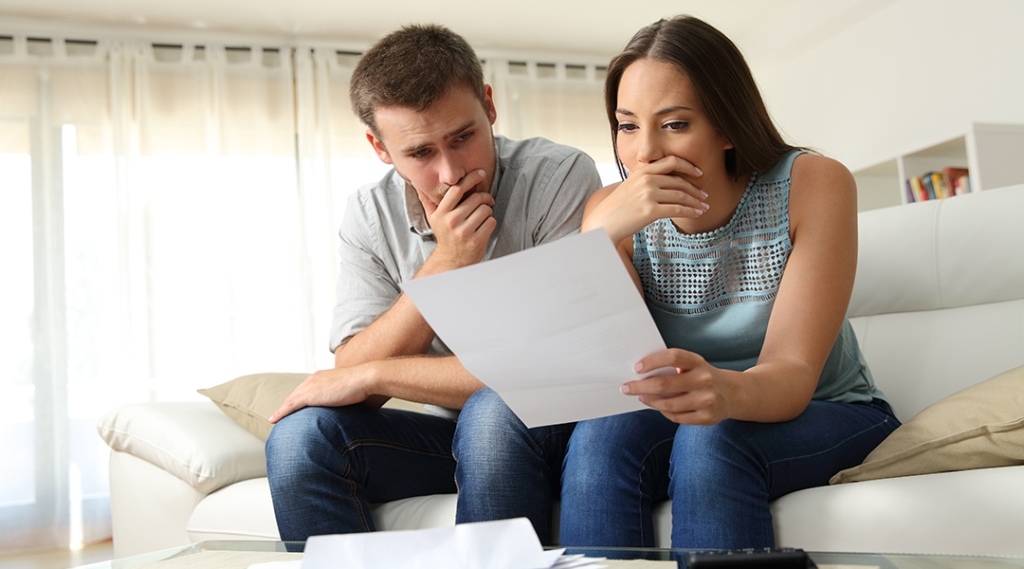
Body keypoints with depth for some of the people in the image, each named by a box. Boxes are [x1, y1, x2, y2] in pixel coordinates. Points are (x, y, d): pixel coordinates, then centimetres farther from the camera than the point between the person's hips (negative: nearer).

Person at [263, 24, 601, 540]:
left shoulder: (560, 178, -16)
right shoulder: (368, 216, -2)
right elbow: (350, 379, -10)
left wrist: (371, 375, -19)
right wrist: (445, 264, -23)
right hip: (447, 432, 4)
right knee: (300, 435, -20)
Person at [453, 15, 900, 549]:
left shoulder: (812, 185, -15)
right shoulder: (613, 211, -8)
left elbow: (793, 375, -21)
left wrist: (728, 391, -46)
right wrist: (601, 235, -32)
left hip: (829, 419, -1)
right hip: (678, 423, 2)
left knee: (711, 438, -34)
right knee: (601, 435, -30)